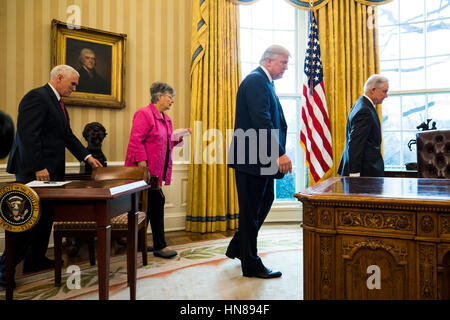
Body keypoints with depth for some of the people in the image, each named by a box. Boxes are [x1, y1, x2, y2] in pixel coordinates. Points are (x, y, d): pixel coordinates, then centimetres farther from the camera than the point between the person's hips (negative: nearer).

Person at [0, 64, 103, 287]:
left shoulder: (58, 103, 19)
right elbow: (27, 134, -21)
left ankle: (36, 260, 25)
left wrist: (86, 156, 13)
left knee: (45, 217, 13)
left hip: (51, 170, 10)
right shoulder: (37, 97, -13)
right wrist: (38, 168, -24)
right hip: (34, 171, -10)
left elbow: (67, 135, 21)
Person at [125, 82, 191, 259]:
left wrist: (179, 138, 7)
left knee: (148, 205, 13)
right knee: (157, 203, -6)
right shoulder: (144, 114, -11)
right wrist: (142, 164, -23)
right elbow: (136, 141, -18)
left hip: (156, 170, 9)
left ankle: (138, 243, 26)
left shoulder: (165, 118, 18)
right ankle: (160, 246, 5)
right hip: (145, 171, -9)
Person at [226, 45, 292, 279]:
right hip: (251, 157, -11)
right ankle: (251, 265, 15)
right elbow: (262, 120, -24)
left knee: (264, 202, 19)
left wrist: (277, 154, 15)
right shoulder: (256, 80, -13)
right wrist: (279, 153, -26)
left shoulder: (264, 82, 20)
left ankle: (237, 248, 34)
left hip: (262, 157, 11)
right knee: (252, 209, 0)